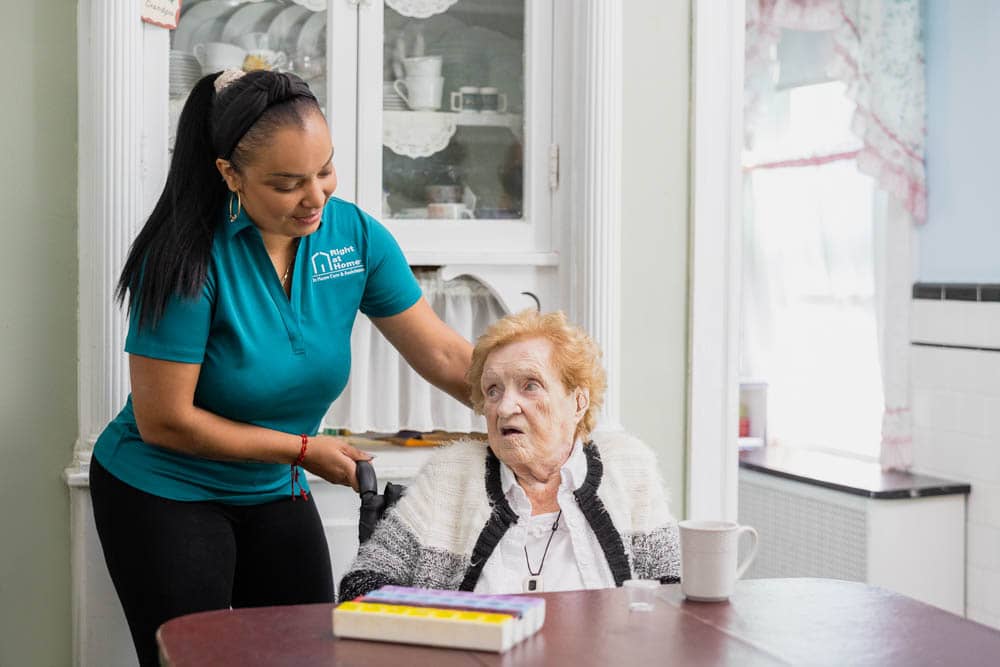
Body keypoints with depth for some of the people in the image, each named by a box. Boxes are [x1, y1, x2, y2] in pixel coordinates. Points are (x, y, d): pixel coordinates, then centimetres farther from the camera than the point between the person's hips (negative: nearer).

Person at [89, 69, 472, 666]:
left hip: (274, 493, 5)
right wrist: (305, 449, -15)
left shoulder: (354, 234, -9)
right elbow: (164, 422, -21)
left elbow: (444, 356, -5)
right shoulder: (191, 259, -24)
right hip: (164, 496, -5)